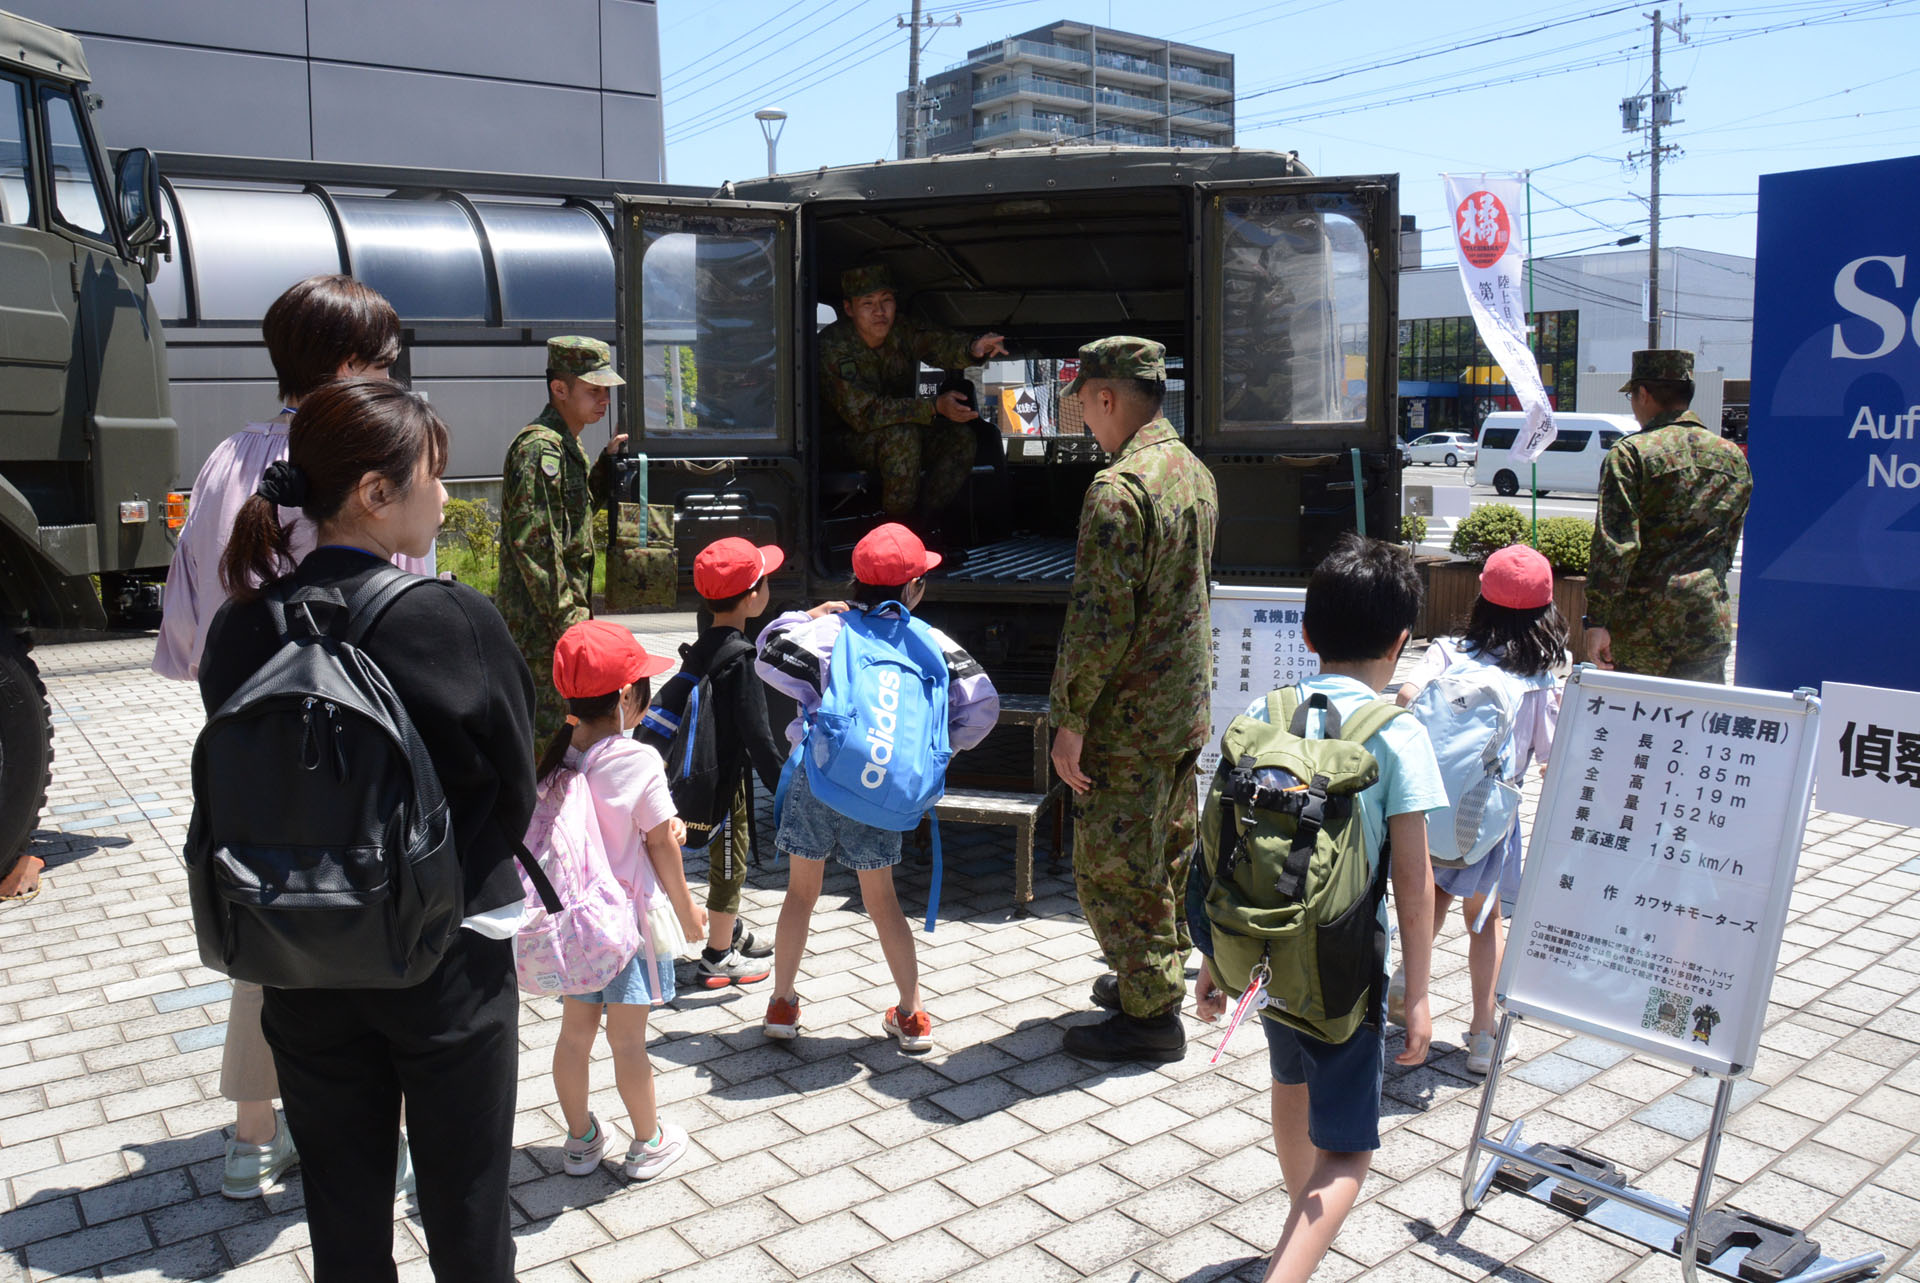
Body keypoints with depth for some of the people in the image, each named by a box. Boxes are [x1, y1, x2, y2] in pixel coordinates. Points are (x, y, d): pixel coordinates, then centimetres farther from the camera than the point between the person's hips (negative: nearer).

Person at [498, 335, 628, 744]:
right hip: (542, 623, -10)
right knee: (544, 729, -4)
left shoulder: (567, 445, 13)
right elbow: (534, 542, -22)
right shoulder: (539, 449, -17)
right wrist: (568, 619, -22)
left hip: (563, 614, 10)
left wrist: (607, 462, 11)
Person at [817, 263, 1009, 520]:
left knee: (960, 437, -16)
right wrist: (935, 408, -36)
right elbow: (862, 414, -31)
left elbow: (939, 344, -27)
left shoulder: (902, 330, -8)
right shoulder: (832, 347, -24)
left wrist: (973, 348, -52)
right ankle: (896, 526, -20)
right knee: (902, 436, -34)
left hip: (901, 425, 6)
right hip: (846, 439, -6)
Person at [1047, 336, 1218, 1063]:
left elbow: (1100, 618, -25)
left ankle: (1150, 1016, 13)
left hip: (1128, 721, -9)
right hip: (1185, 708, 9)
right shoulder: (1196, 473, 8)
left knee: (1111, 867, 3)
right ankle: (1160, 975, 37)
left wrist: (1070, 718, -17)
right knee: (1167, 853, 21)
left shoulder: (1118, 489, -22)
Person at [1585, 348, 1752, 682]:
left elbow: (1615, 545, -15)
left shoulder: (1630, 454, -8)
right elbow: (1728, 545, 18)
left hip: (1642, 626, -5)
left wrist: (1597, 620, -14)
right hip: (1710, 623, 5)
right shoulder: (1734, 457, 11)